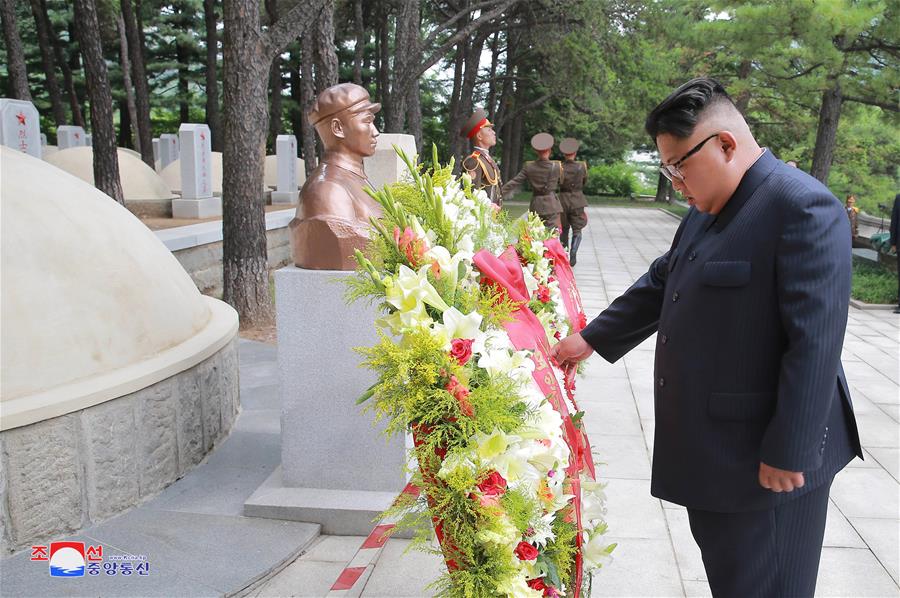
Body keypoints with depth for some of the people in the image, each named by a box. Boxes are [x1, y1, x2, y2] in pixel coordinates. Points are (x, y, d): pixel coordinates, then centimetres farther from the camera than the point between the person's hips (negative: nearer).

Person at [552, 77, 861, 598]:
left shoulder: (803, 208, -20)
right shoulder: (708, 209, 9)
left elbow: (815, 345, -23)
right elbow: (660, 284, 20)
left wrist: (788, 454, -21)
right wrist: (592, 339, 23)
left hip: (765, 457, -8)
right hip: (711, 445, 8)